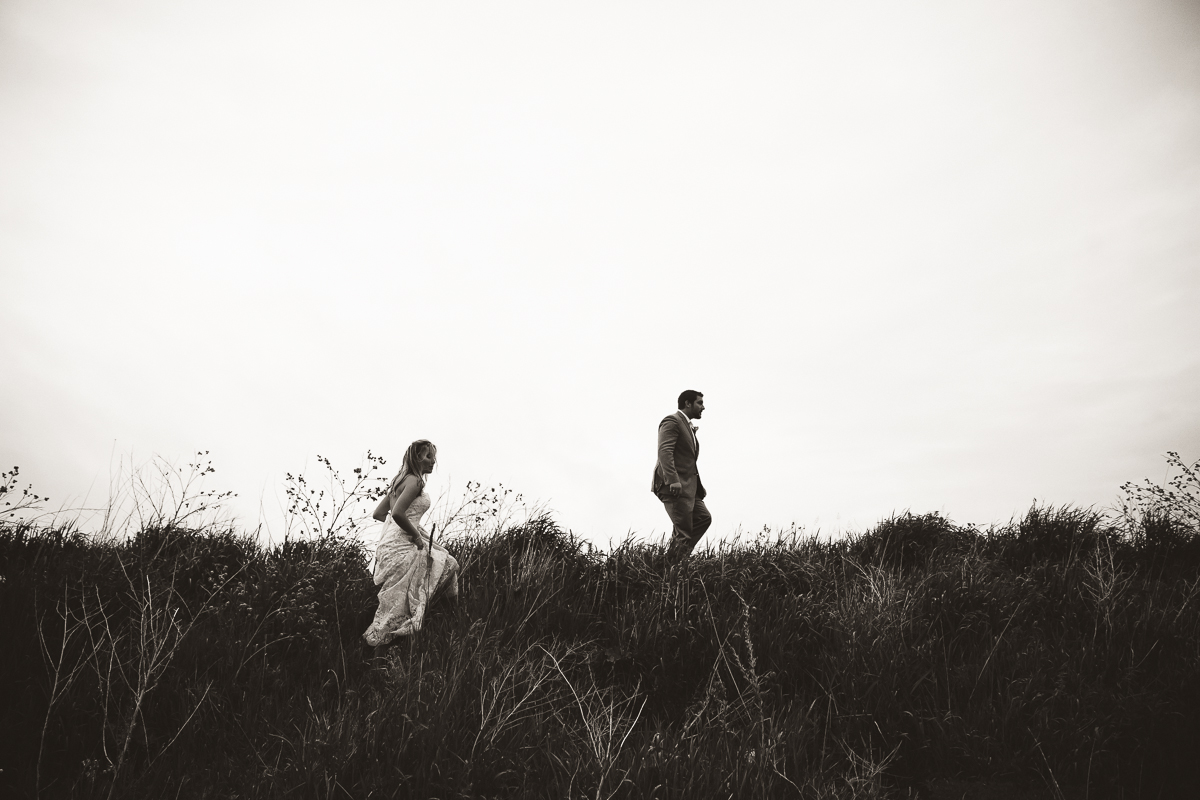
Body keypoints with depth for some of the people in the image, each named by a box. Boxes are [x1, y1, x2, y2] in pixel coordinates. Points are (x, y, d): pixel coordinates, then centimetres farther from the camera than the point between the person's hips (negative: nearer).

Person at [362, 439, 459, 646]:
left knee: (447, 565, 18)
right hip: (401, 546, -10)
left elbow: (378, 513, 17)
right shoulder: (414, 481, -14)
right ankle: (372, 641, 9)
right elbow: (398, 513, -28)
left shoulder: (401, 480, 15)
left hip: (392, 542, 10)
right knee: (397, 600, -1)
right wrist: (416, 535, -15)